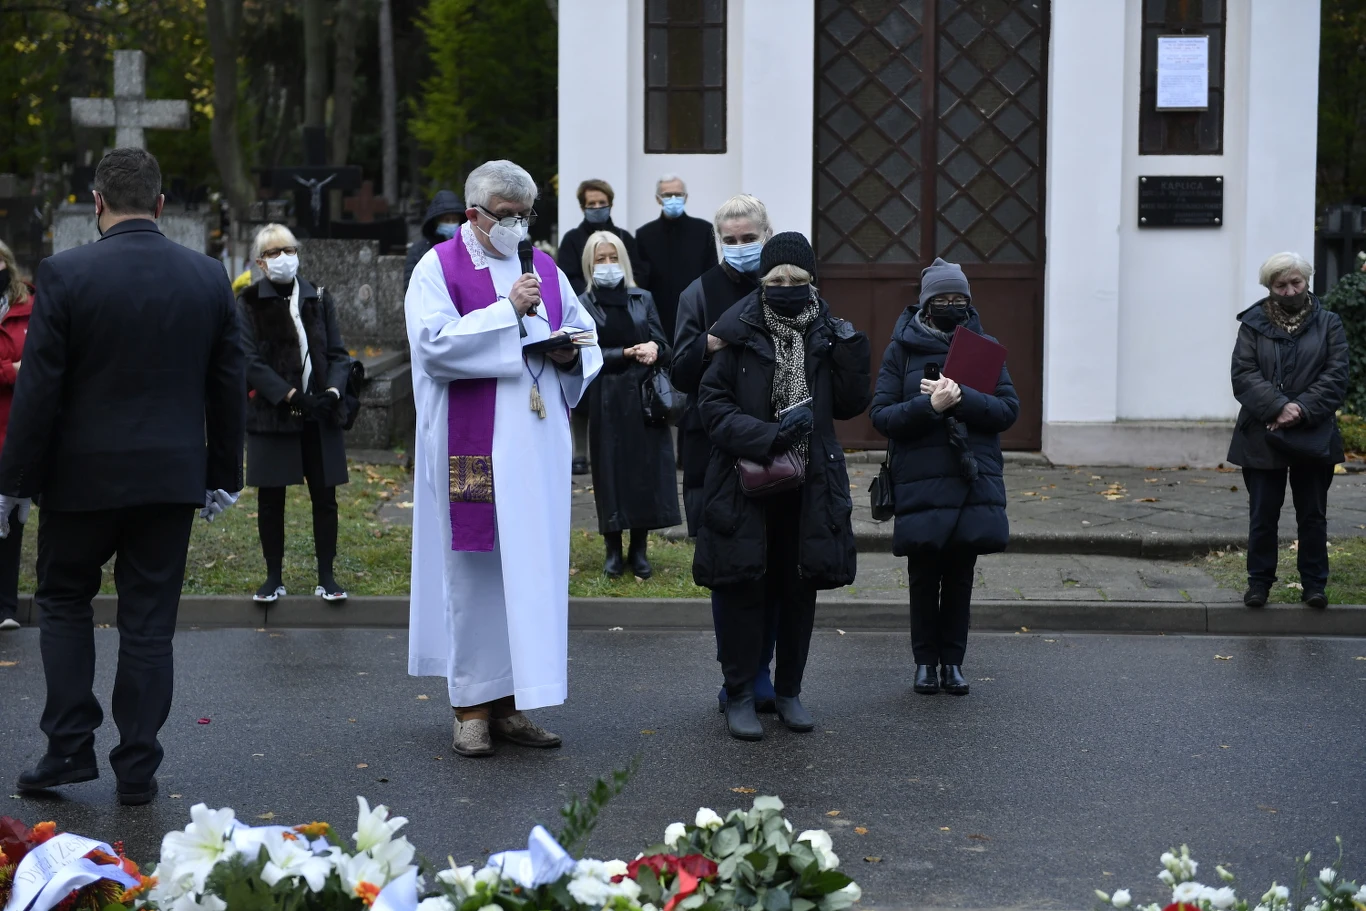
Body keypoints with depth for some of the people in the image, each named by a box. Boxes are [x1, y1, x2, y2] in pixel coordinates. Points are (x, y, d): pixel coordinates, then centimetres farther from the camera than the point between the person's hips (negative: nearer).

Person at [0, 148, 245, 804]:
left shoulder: (64, 275, -11)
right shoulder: (209, 277, 0)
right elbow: (228, 386, 6)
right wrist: (224, 474, 15)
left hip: (83, 475, -3)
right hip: (171, 477, 3)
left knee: (63, 602, 16)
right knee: (149, 621, 8)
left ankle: (70, 746, 10)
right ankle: (137, 769, 11)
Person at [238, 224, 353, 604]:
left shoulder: (319, 299, 9)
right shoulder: (250, 303, -1)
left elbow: (338, 353, 8)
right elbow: (251, 360, -9)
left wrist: (332, 390, -11)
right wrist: (290, 395, -19)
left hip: (320, 415, 2)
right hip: (271, 414, -2)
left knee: (325, 497, 3)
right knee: (270, 500, 5)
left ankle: (326, 578, 12)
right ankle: (274, 578, 16)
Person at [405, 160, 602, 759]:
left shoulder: (545, 269, 15)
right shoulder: (439, 269, -1)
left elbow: (588, 341, 18)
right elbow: (434, 342, -15)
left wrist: (570, 354, -4)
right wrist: (508, 312, -18)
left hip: (537, 448, 5)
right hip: (473, 449, -5)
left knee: (534, 568, 4)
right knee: (474, 570, -3)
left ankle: (510, 702, 11)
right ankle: (472, 708, 5)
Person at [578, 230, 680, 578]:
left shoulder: (643, 299, 10)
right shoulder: (584, 304, 2)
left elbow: (663, 345, 9)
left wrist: (653, 348, -14)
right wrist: (628, 354, -13)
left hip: (644, 395, 2)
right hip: (607, 399, -2)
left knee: (646, 468, 1)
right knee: (611, 469, -1)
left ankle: (639, 550, 8)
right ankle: (613, 550, 8)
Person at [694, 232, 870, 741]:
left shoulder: (824, 333, 5)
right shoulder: (739, 334, -4)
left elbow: (850, 406, 4)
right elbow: (712, 404, -8)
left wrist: (849, 351, -11)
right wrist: (768, 436, -19)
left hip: (809, 485, 3)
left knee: (800, 589, 10)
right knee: (743, 586, 1)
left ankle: (788, 691, 23)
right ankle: (739, 695, 12)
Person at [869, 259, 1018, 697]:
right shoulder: (902, 349, 1)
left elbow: (1009, 409, -2)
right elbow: (881, 415, -5)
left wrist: (962, 399, -17)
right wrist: (929, 405, -20)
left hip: (975, 483, 2)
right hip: (921, 484, -2)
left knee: (960, 575, 7)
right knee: (924, 575, 4)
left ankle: (953, 661, 18)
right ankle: (926, 660, 17)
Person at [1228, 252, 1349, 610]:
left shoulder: (1328, 324, 5)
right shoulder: (1253, 325, 3)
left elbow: (1336, 376, -4)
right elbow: (1243, 375, -6)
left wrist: (1301, 411, -16)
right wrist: (1279, 407, -19)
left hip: (1313, 437, 0)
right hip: (1262, 436, 0)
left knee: (1313, 514, 7)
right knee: (1263, 515, 4)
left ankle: (1314, 583, 16)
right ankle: (1259, 581, 15)